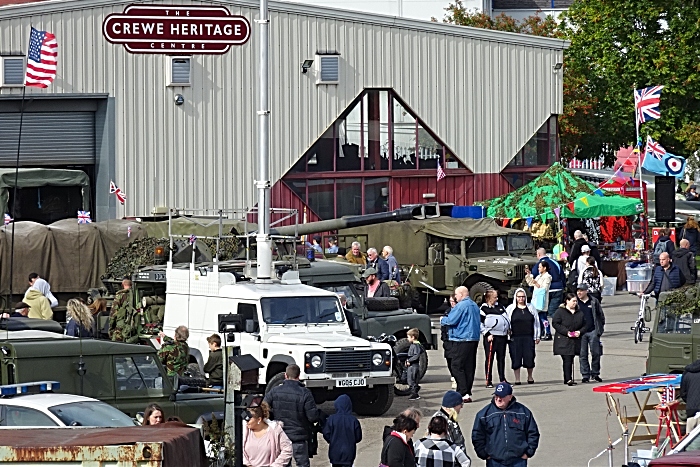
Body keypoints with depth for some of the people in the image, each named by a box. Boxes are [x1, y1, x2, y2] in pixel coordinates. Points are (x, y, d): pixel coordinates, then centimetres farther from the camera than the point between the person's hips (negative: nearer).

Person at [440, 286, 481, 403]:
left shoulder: (461, 306, -13)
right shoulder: (474, 306, 15)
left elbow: (450, 320, -16)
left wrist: (442, 320, 7)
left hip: (461, 340, -9)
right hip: (474, 339, 9)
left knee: (457, 367, -6)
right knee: (470, 367, 10)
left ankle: (463, 393, -14)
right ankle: (468, 393, 13)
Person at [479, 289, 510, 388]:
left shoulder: (500, 307, 14)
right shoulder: (483, 309, -5)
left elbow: (507, 318, 24)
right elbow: (480, 324, -7)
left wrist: (508, 329, 15)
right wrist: (487, 334, -13)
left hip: (502, 336, 6)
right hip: (491, 337, -6)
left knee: (501, 358, 10)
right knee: (489, 359, -5)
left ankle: (502, 379, 17)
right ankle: (489, 381, -2)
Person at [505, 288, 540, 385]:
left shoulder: (531, 308, 11)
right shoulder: (510, 309, 6)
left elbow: (536, 322, 14)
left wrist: (537, 336, 11)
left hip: (528, 337, 1)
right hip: (515, 338, -1)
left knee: (529, 357, -1)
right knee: (516, 359, -1)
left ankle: (530, 377, 19)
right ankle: (517, 379, 7)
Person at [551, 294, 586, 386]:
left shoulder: (580, 313, 13)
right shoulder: (560, 312, -3)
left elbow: (584, 325, 16)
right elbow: (555, 323, -9)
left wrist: (580, 331, -6)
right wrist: (566, 332, -18)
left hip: (576, 340, 5)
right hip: (563, 340, -5)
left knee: (571, 360, 7)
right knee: (567, 360, -13)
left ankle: (567, 379, 13)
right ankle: (568, 379, -16)